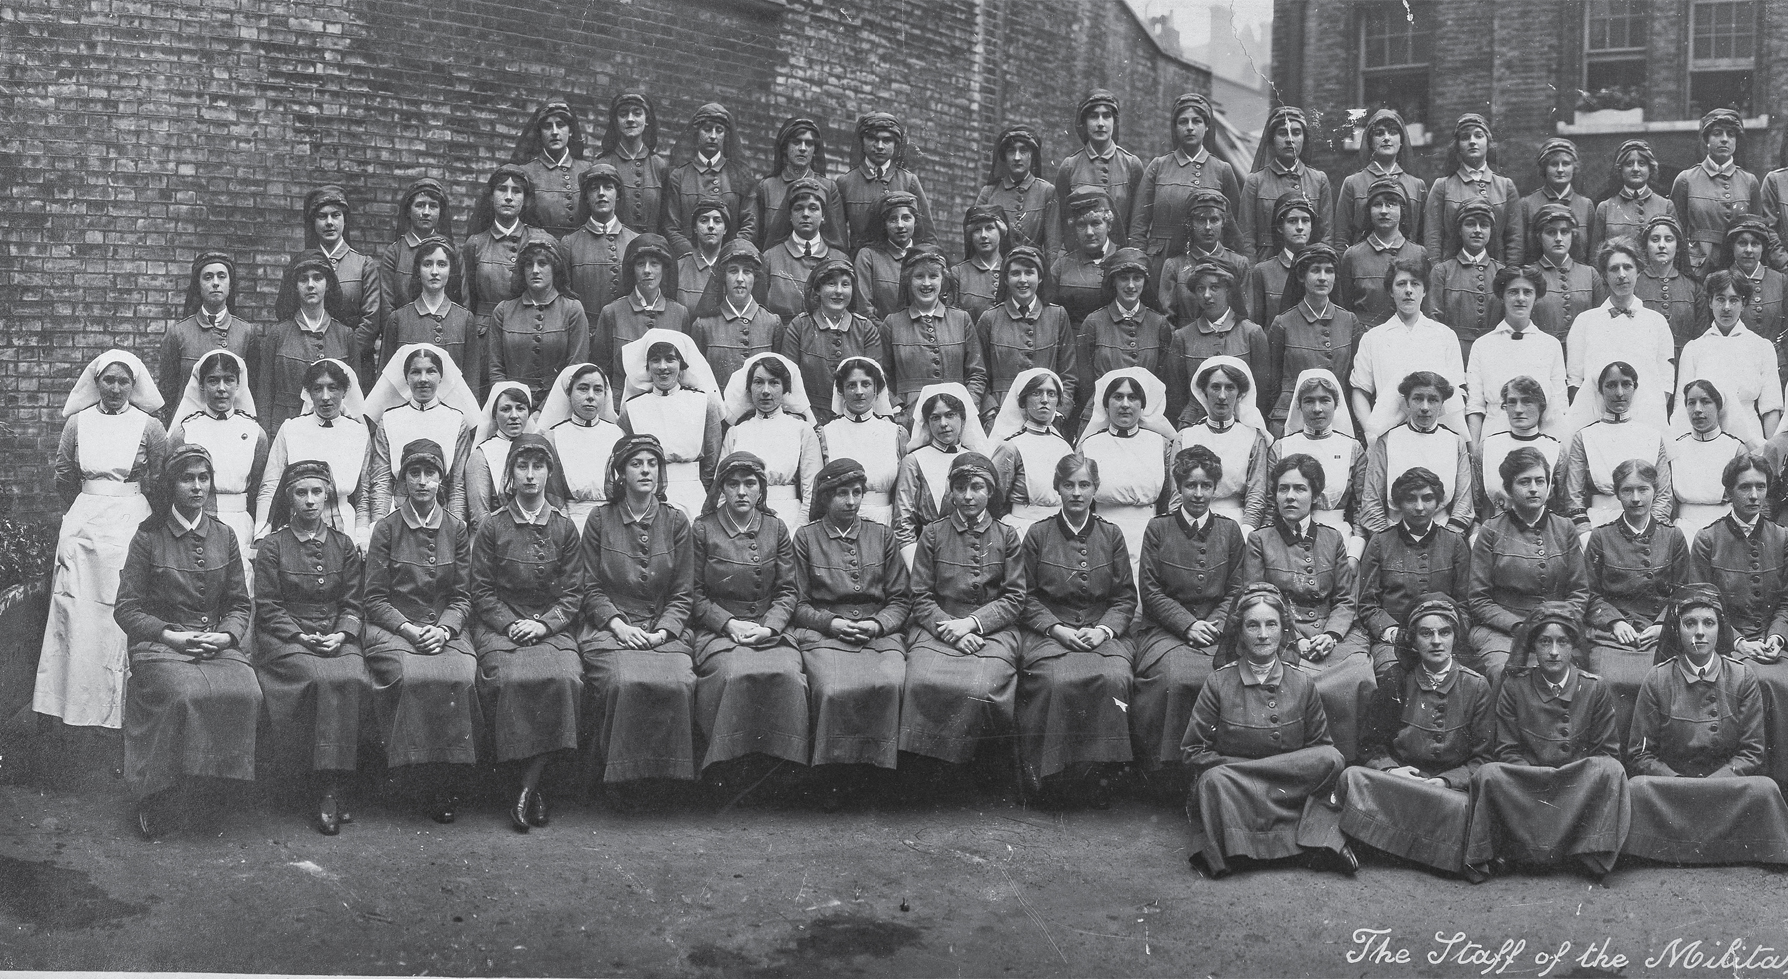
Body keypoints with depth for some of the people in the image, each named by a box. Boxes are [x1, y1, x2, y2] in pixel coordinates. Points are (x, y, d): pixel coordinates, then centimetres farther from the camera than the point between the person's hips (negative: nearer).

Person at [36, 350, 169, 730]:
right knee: (79, 614, 1)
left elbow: (162, 483, 5)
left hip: (131, 524, -2)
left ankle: (116, 706, 4)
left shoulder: (149, 427, 0)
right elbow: (63, 479, 14)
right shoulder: (77, 423, 6)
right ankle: (78, 705, 9)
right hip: (83, 525, 2)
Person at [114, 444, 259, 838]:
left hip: (217, 642, 3)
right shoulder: (148, 537, 3)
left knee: (244, 693, -29)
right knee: (184, 694, -34)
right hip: (159, 643, -3)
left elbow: (240, 604, 16)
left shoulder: (224, 537, 14)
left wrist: (226, 635, -5)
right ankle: (156, 798, -20)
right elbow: (126, 609, 1)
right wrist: (173, 636, -12)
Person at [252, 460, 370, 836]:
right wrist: (301, 636, -12)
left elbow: (352, 602, 12)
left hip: (336, 638, 3)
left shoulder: (342, 545, 14)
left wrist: (342, 633, -7)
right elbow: (268, 608, 1)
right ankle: (324, 788, -27)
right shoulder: (273, 547, 5)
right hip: (285, 640, -3)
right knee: (322, 680, -33)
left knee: (353, 679, -30)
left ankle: (333, 785, -24)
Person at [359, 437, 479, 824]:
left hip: (446, 628, 2)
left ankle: (451, 781, -19)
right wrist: (409, 629, -12)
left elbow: (462, 598, 10)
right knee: (412, 677, -33)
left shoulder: (457, 530, 13)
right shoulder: (386, 529, 7)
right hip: (392, 628, -2)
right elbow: (374, 599, 3)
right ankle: (425, 783, -22)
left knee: (461, 676, -30)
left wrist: (443, 630, -9)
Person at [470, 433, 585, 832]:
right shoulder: (491, 527, 7)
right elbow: (482, 591, 4)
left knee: (566, 679, -30)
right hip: (499, 625, -1)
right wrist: (511, 625, -10)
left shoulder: (564, 528, 11)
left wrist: (543, 623, -9)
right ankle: (533, 786, -17)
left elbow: (573, 592, 8)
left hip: (552, 626, 1)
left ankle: (528, 786, -22)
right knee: (512, 679, -32)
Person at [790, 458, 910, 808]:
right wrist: (831, 622, -8)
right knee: (835, 690, -35)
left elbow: (900, 599, 15)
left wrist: (878, 624, -5)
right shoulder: (806, 537, 13)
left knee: (889, 684, -33)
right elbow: (799, 604, 10)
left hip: (880, 632, 2)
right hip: (824, 634, -1)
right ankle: (836, 774, -17)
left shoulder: (882, 535, 18)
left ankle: (870, 765, -17)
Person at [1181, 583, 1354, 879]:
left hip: (1290, 786, 2)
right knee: (1215, 781, -35)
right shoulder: (1219, 683, -1)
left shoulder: (1302, 683, 5)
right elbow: (1192, 752, 0)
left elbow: (1320, 748, 8)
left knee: (1332, 760, -24)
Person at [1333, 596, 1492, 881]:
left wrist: (1446, 781, -14)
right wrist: (1390, 770, -11)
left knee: (1459, 806, -40)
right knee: (1353, 777, -31)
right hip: (1399, 778, 2)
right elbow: (1371, 745, 11)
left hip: (1454, 785, -2)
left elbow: (1483, 758, 3)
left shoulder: (1475, 686, 4)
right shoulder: (1397, 682, 8)